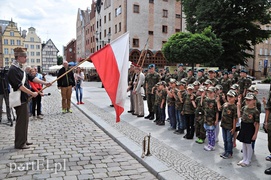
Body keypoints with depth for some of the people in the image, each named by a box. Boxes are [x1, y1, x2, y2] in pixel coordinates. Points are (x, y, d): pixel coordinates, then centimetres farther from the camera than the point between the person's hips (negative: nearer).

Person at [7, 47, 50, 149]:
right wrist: (32, 93, -17)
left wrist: (44, 83, 11)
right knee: (21, 121, -3)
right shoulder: (13, 70, -17)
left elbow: (31, 78, 15)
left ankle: (23, 140, 26)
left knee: (25, 120, 15)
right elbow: (19, 86, -21)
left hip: (24, 98, 10)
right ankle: (19, 143, 8)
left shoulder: (20, 68, 12)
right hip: (20, 99, -10)